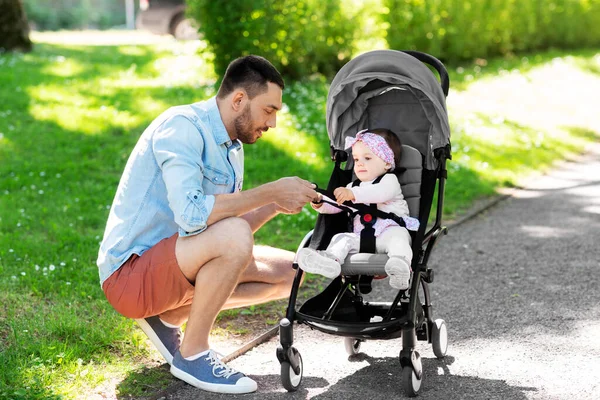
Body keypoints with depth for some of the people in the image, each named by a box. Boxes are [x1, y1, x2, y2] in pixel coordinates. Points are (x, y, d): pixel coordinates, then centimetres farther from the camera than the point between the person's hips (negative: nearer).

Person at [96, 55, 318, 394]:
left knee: (289, 272, 6)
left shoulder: (232, 147, 10)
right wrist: (272, 191, -26)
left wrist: (274, 206, -3)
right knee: (232, 237, -33)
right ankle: (193, 353, -13)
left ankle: (170, 317, 8)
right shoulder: (182, 126, -19)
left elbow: (225, 222, 13)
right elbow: (192, 215, -33)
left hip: (173, 265, 9)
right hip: (129, 274, -9)